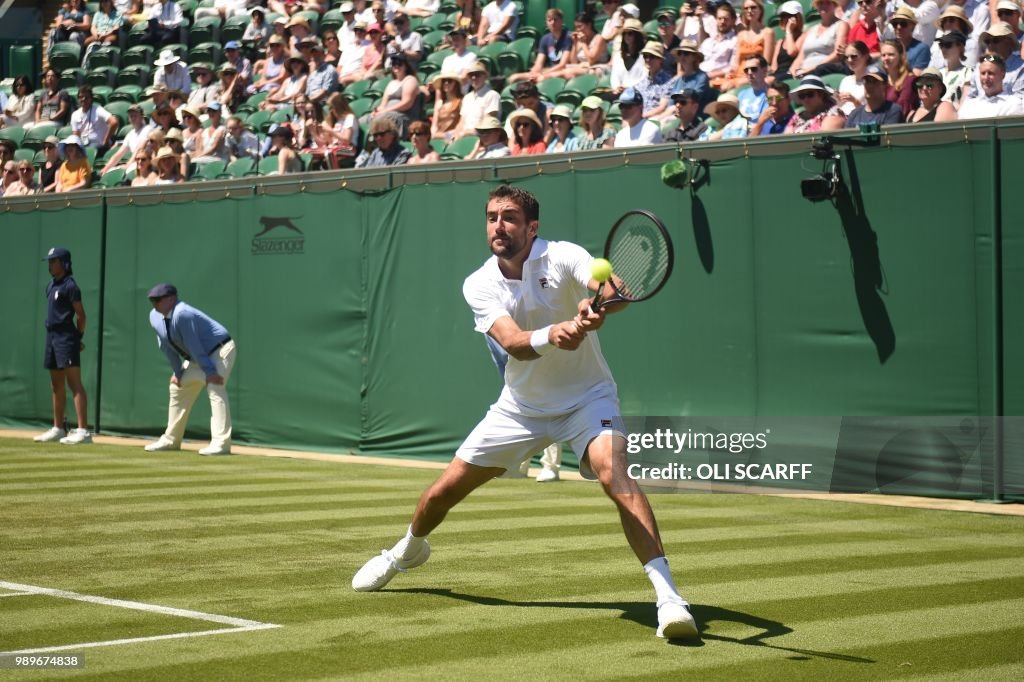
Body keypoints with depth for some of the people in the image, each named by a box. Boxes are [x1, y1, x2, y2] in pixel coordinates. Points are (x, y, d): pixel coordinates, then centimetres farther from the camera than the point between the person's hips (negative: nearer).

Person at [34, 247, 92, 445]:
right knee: (56, 386, 14)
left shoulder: (70, 286, -11)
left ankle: (83, 431, -18)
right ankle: (58, 429, 23)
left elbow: (81, 314, -12)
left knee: (74, 384, -13)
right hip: (51, 336, 9)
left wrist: (78, 338, -8)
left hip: (66, 337, -9)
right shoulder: (51, 285, 16)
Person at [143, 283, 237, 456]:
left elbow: (194, 345, -31)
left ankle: (221, 443, -30)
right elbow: (166, 346, 3)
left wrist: (209, 371, -29)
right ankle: (171, 440, 26)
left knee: (215, 389, -24)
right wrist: (177, 372, 3)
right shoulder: (155, 317, -4)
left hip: (220, 350, -10)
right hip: (197, 357, 10)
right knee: (178, 387, 15)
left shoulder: (182, 314, -30)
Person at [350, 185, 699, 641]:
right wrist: (552, 334, -51)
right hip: (521, 405, 4)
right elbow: (514, 343, -29)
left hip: (586, 397, -3)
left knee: (613, 473, -32)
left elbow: (617, 290, -39)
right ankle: (409, 550, 44)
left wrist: (598, 306, -63)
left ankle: (667, 594, -34)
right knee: (444, 491, 9)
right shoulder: (479, 285, -10)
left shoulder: (563, 258, -19)